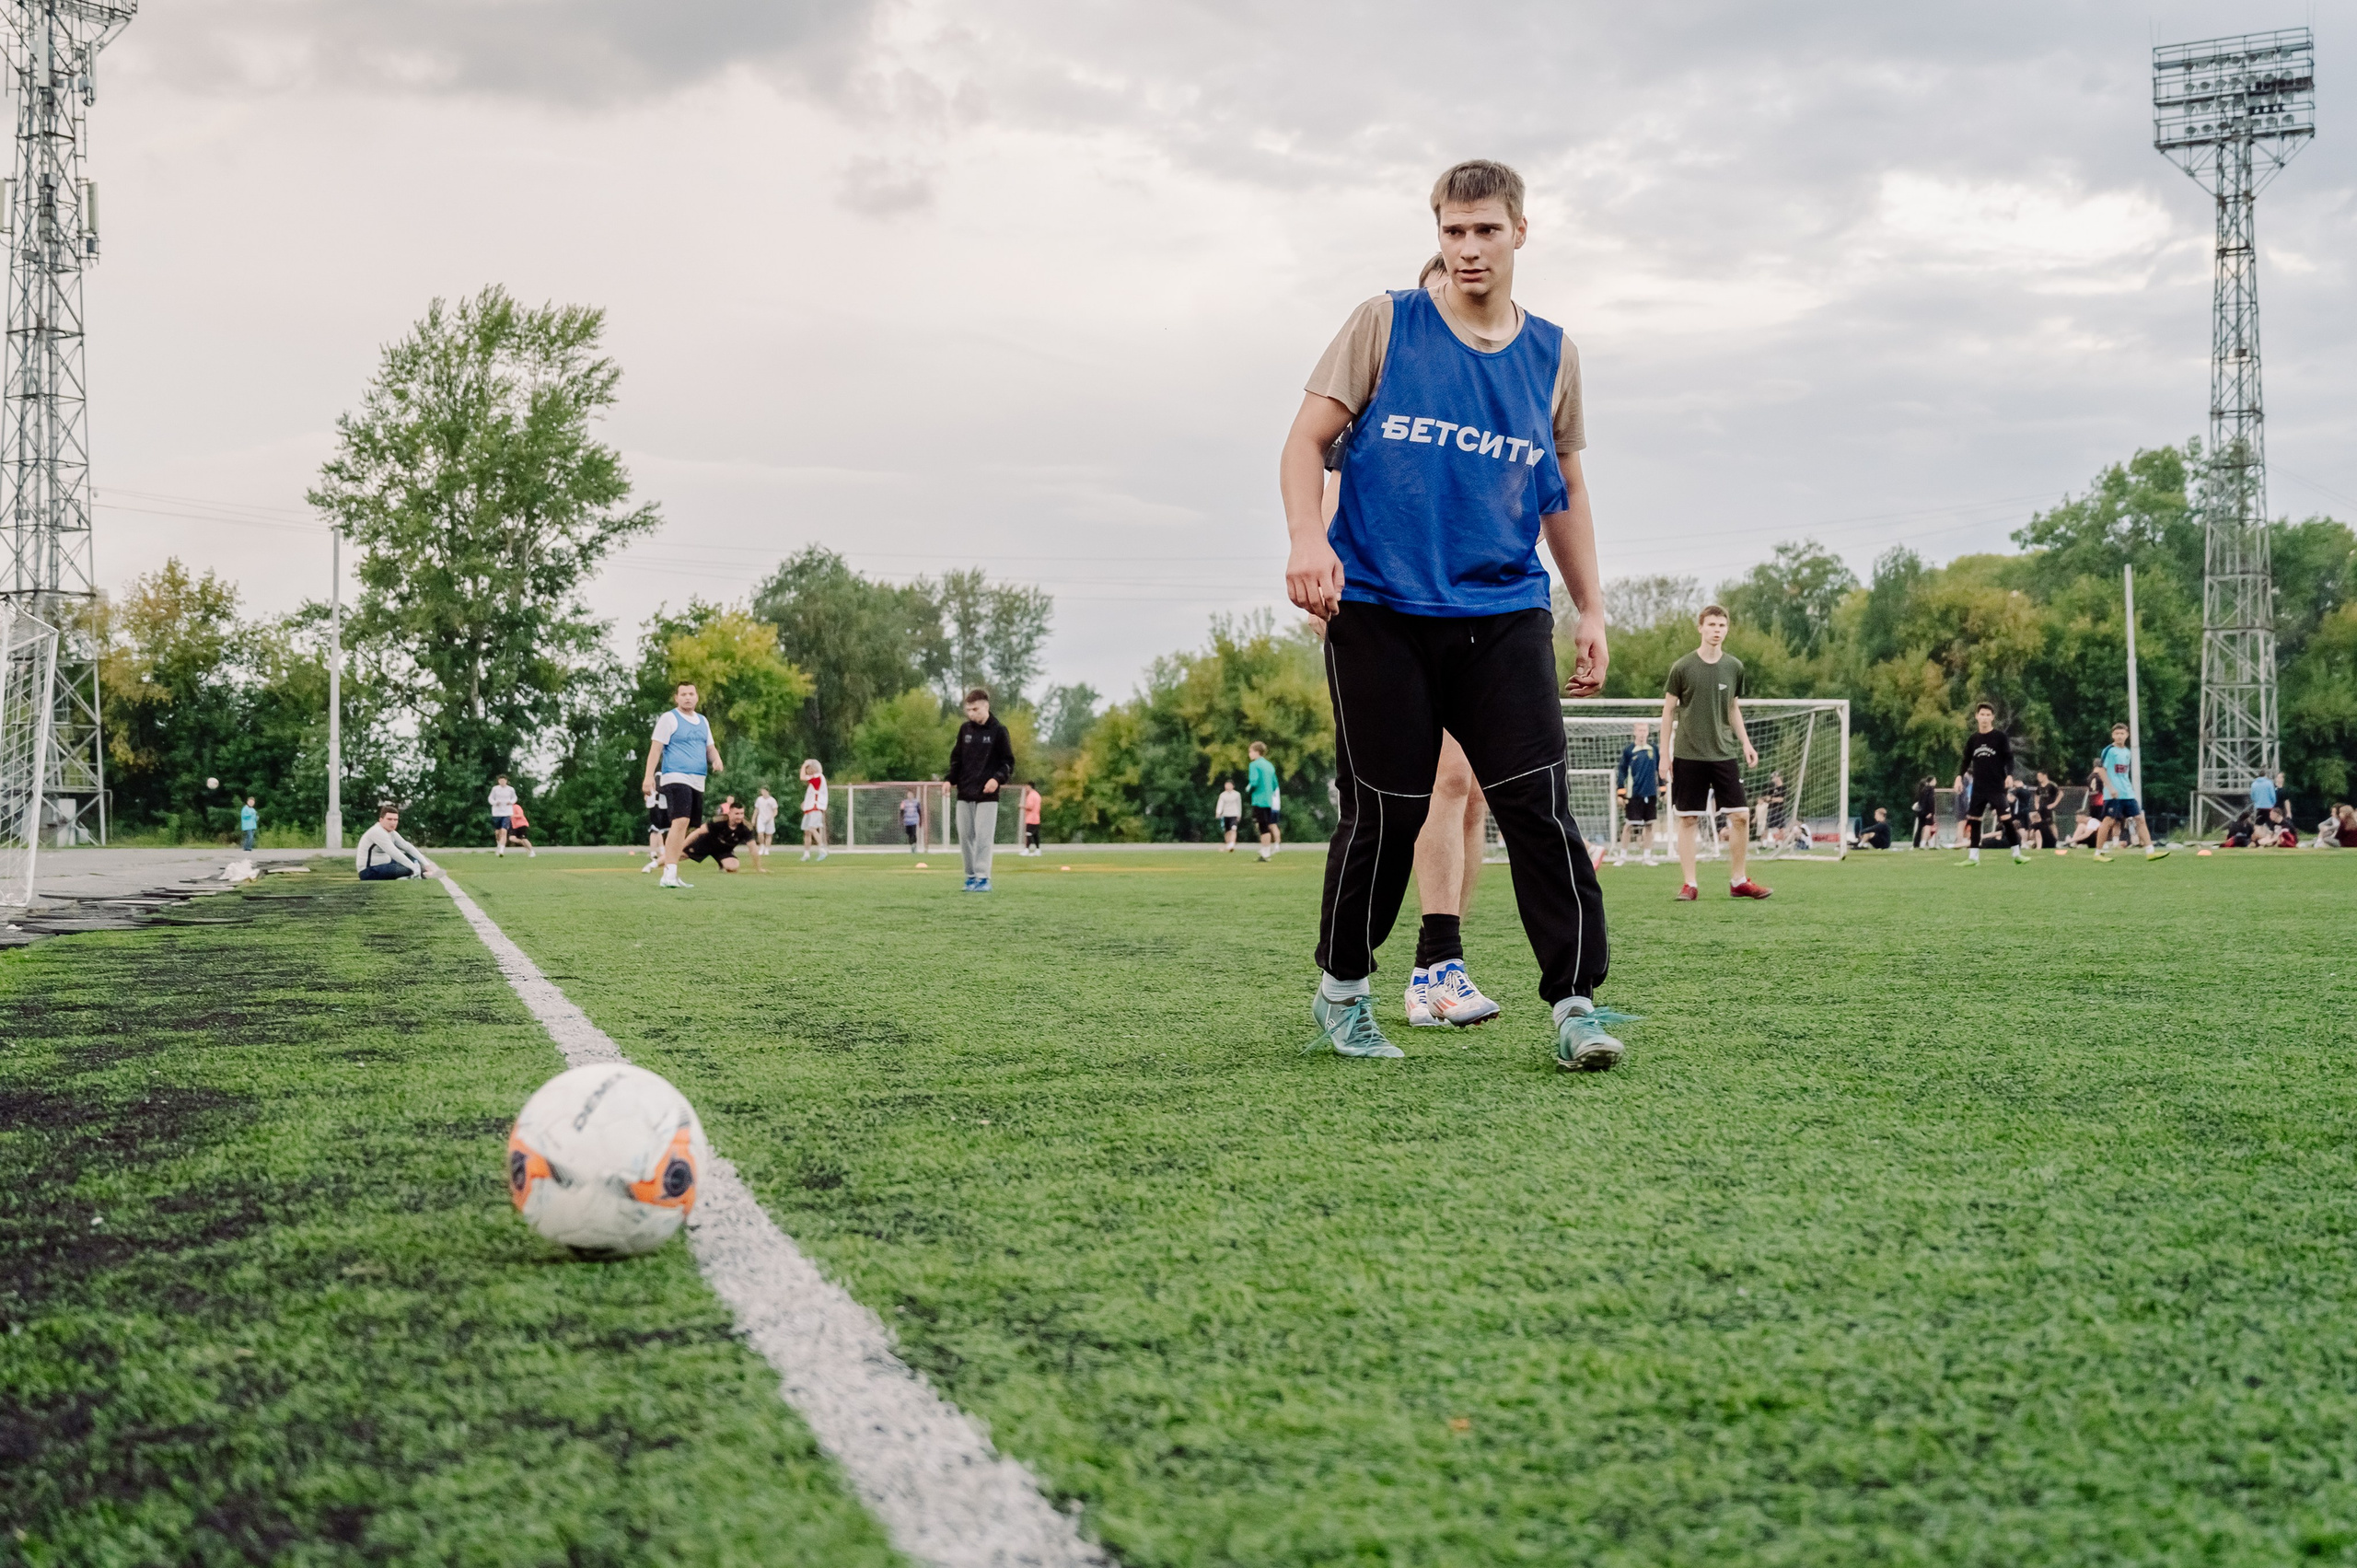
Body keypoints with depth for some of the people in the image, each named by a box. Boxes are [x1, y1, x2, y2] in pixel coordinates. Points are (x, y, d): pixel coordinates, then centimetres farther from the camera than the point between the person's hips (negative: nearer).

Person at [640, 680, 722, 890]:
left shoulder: (703, 721, 19)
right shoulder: (669, 719, -2)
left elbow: (710, 748, 26)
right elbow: (656, 749, -7)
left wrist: (716, 760, 2)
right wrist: (649, 776, -16)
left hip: (697, 782, 7)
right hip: (676, 778, -7)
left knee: (683, 829, 8)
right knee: (680, 822, -22)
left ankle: (671, 874, 15)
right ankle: (670, 874, -24)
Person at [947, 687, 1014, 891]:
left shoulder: (998, 731, -2)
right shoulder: (965, 729, 10)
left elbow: (1008, 762, -2)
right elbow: (956, 758, 16)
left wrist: (998, 778, -19)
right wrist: (950, 779, 2)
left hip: (987, 795, -5)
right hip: (964, 794, 5)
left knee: (983, 837, -8)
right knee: (965, 836, 5)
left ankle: (983, 878, -5)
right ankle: (971, 876, 14)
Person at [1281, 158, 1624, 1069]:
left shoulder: (1552, 355, 12)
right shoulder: (1386, 325, 3)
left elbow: (1564, 493, 21)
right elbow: (1307, 440, 1)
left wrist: (1591, 609, 16)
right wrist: (1307, 537, -17)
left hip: (1505, 615, 2)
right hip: (1379, 610, -2)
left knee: (1539, 804, -8)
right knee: (1385, 813, 0)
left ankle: (1576, 1003, -4)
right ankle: (1341, 991, 20)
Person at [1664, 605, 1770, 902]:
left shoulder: (1734, 667, 6)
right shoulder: (1682, 668, -4)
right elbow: (1668, 710, 2)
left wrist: (1745, 743, 8)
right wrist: (1664, 753, 0)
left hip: (1724, 754, 3)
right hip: (1688, 755, -3)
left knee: (1741, 815, -3)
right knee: (1687, 819, -1)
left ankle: (1738, 880, 9)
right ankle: (1690, 883, 6)